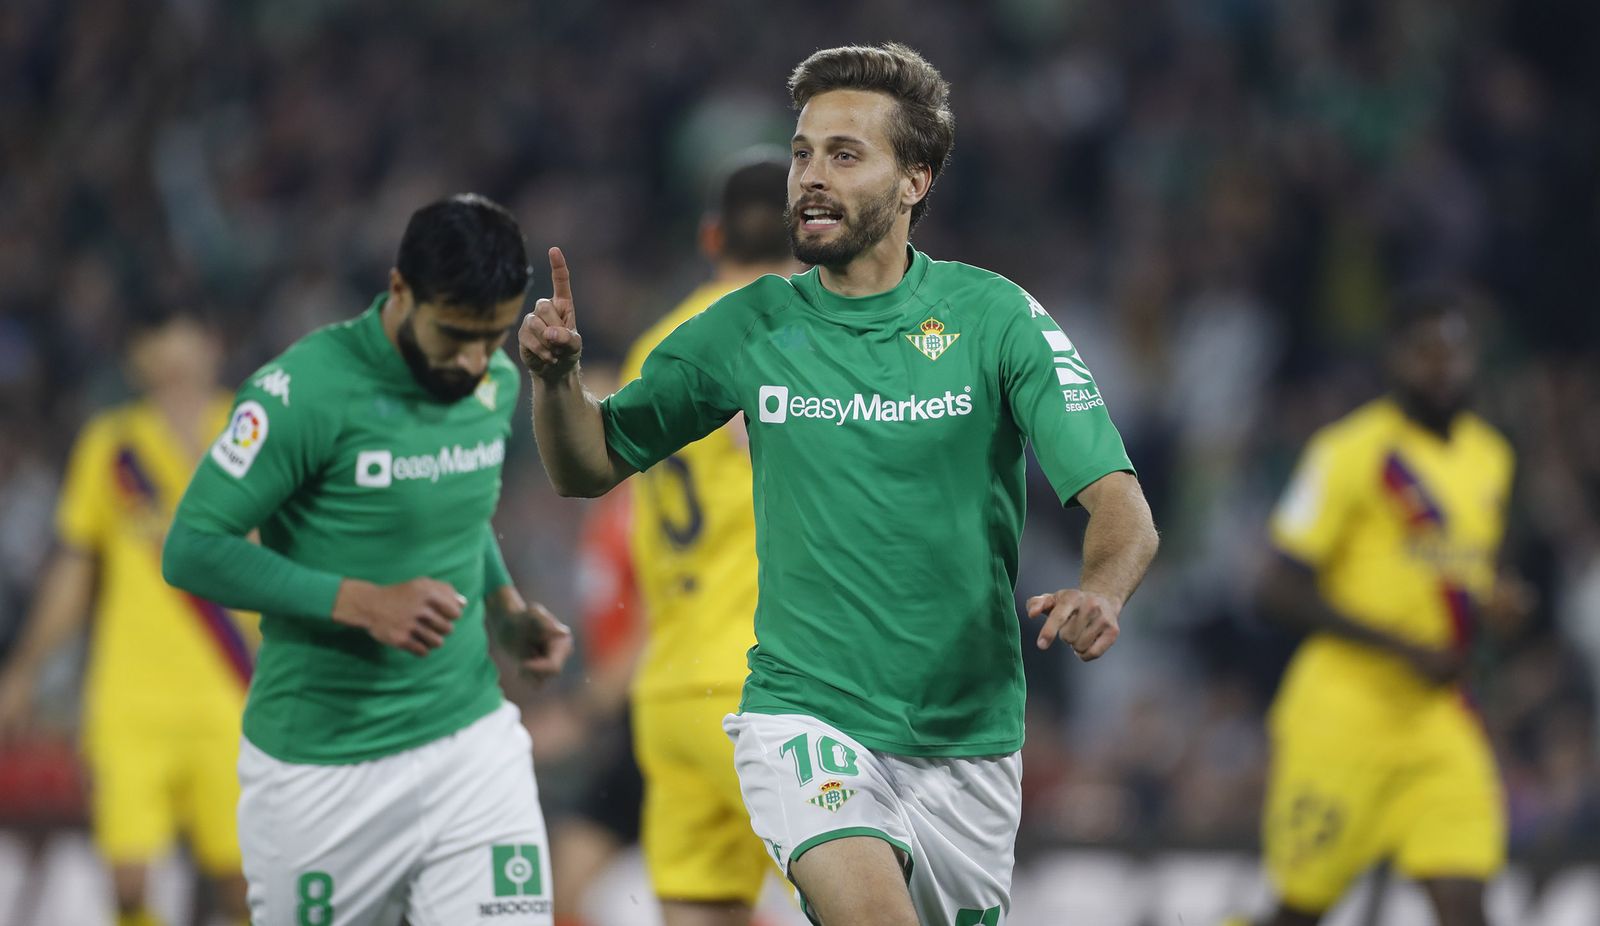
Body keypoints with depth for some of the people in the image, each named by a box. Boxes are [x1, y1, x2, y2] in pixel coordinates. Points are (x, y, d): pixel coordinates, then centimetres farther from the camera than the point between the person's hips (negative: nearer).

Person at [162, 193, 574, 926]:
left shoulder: (497, 384, 5)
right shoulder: (305, 390, -17)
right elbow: (192, 549, -17)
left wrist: (506, 607, 4)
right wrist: (361, 602, -25)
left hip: (468, 738, 4)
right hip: (321, 768, -4)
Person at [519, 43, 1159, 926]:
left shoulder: (993, 316, -4)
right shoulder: (750, 327, 2)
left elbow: (1120, 506, -9)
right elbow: (589, 468, 11)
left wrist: (1100, 593, -32)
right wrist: (556, 377, -10)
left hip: (967, 738, 1)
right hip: (804, 717, -1)